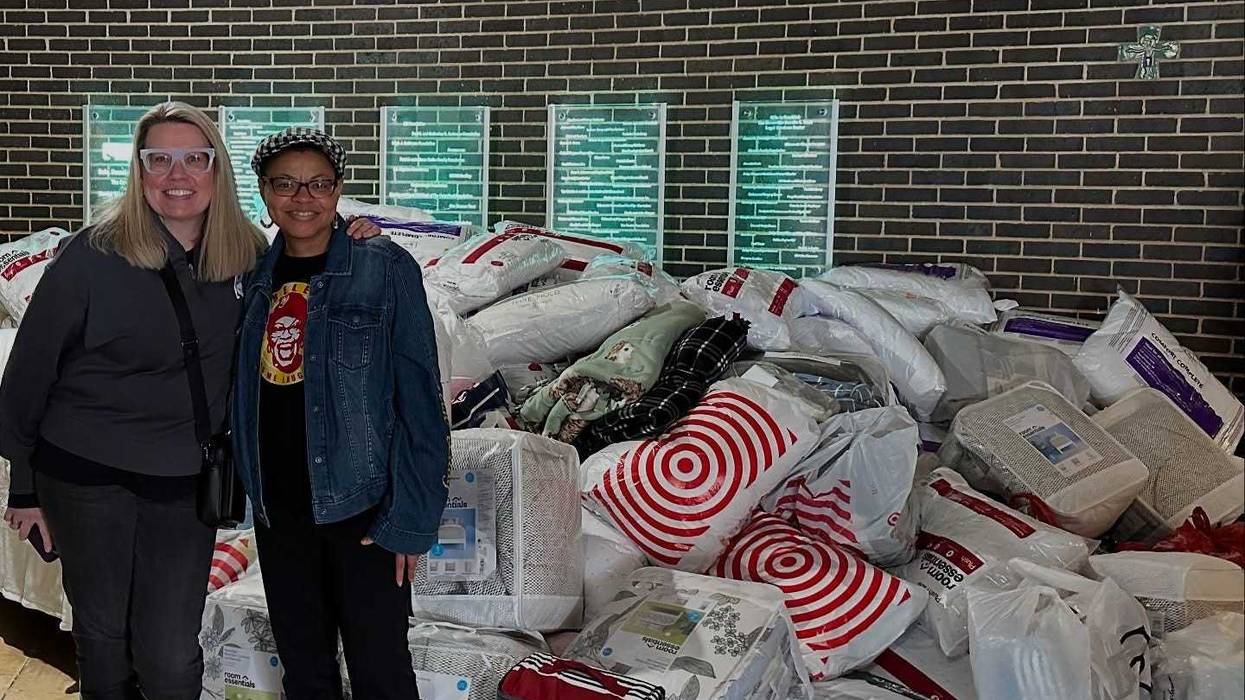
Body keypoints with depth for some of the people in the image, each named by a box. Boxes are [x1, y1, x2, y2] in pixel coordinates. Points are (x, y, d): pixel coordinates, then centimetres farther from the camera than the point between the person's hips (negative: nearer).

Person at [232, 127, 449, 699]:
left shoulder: (385, 269, -9)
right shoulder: (253, 276, 6)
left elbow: (419, 399, -11)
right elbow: (245, 391, 14)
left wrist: (410, 517, -14)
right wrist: (251, 486, 5)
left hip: (360, 503, -5)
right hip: (279, 507, 5)